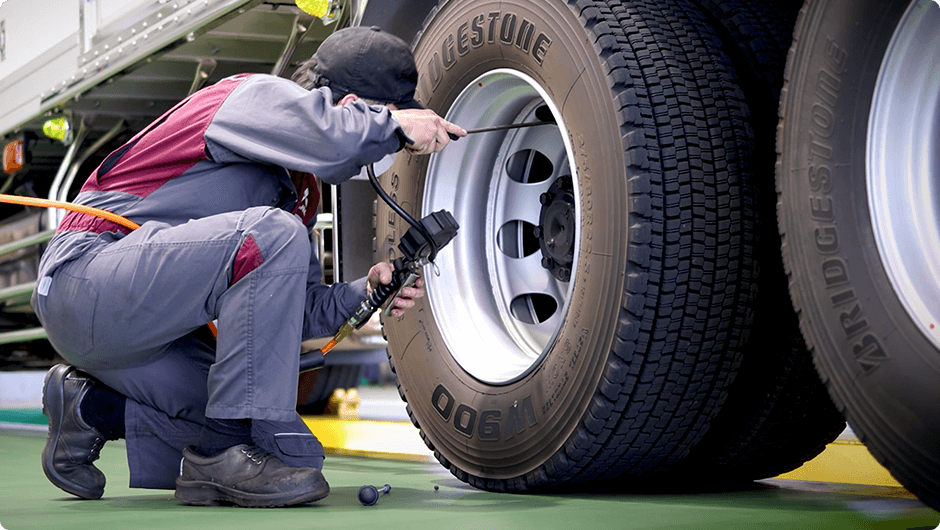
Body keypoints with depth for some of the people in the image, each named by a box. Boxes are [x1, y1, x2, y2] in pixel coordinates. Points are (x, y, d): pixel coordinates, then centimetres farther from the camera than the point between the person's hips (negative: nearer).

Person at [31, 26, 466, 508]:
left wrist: (363, 293, -1)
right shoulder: (255, 95, -9)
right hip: (87, 278, -10)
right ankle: (228, 452, -25)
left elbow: (292, 310, 16)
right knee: (272, 237, -28)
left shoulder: (298, 190, 17)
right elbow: (325, 135, -33)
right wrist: (394, 125, -15)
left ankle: (92, 409, 11)